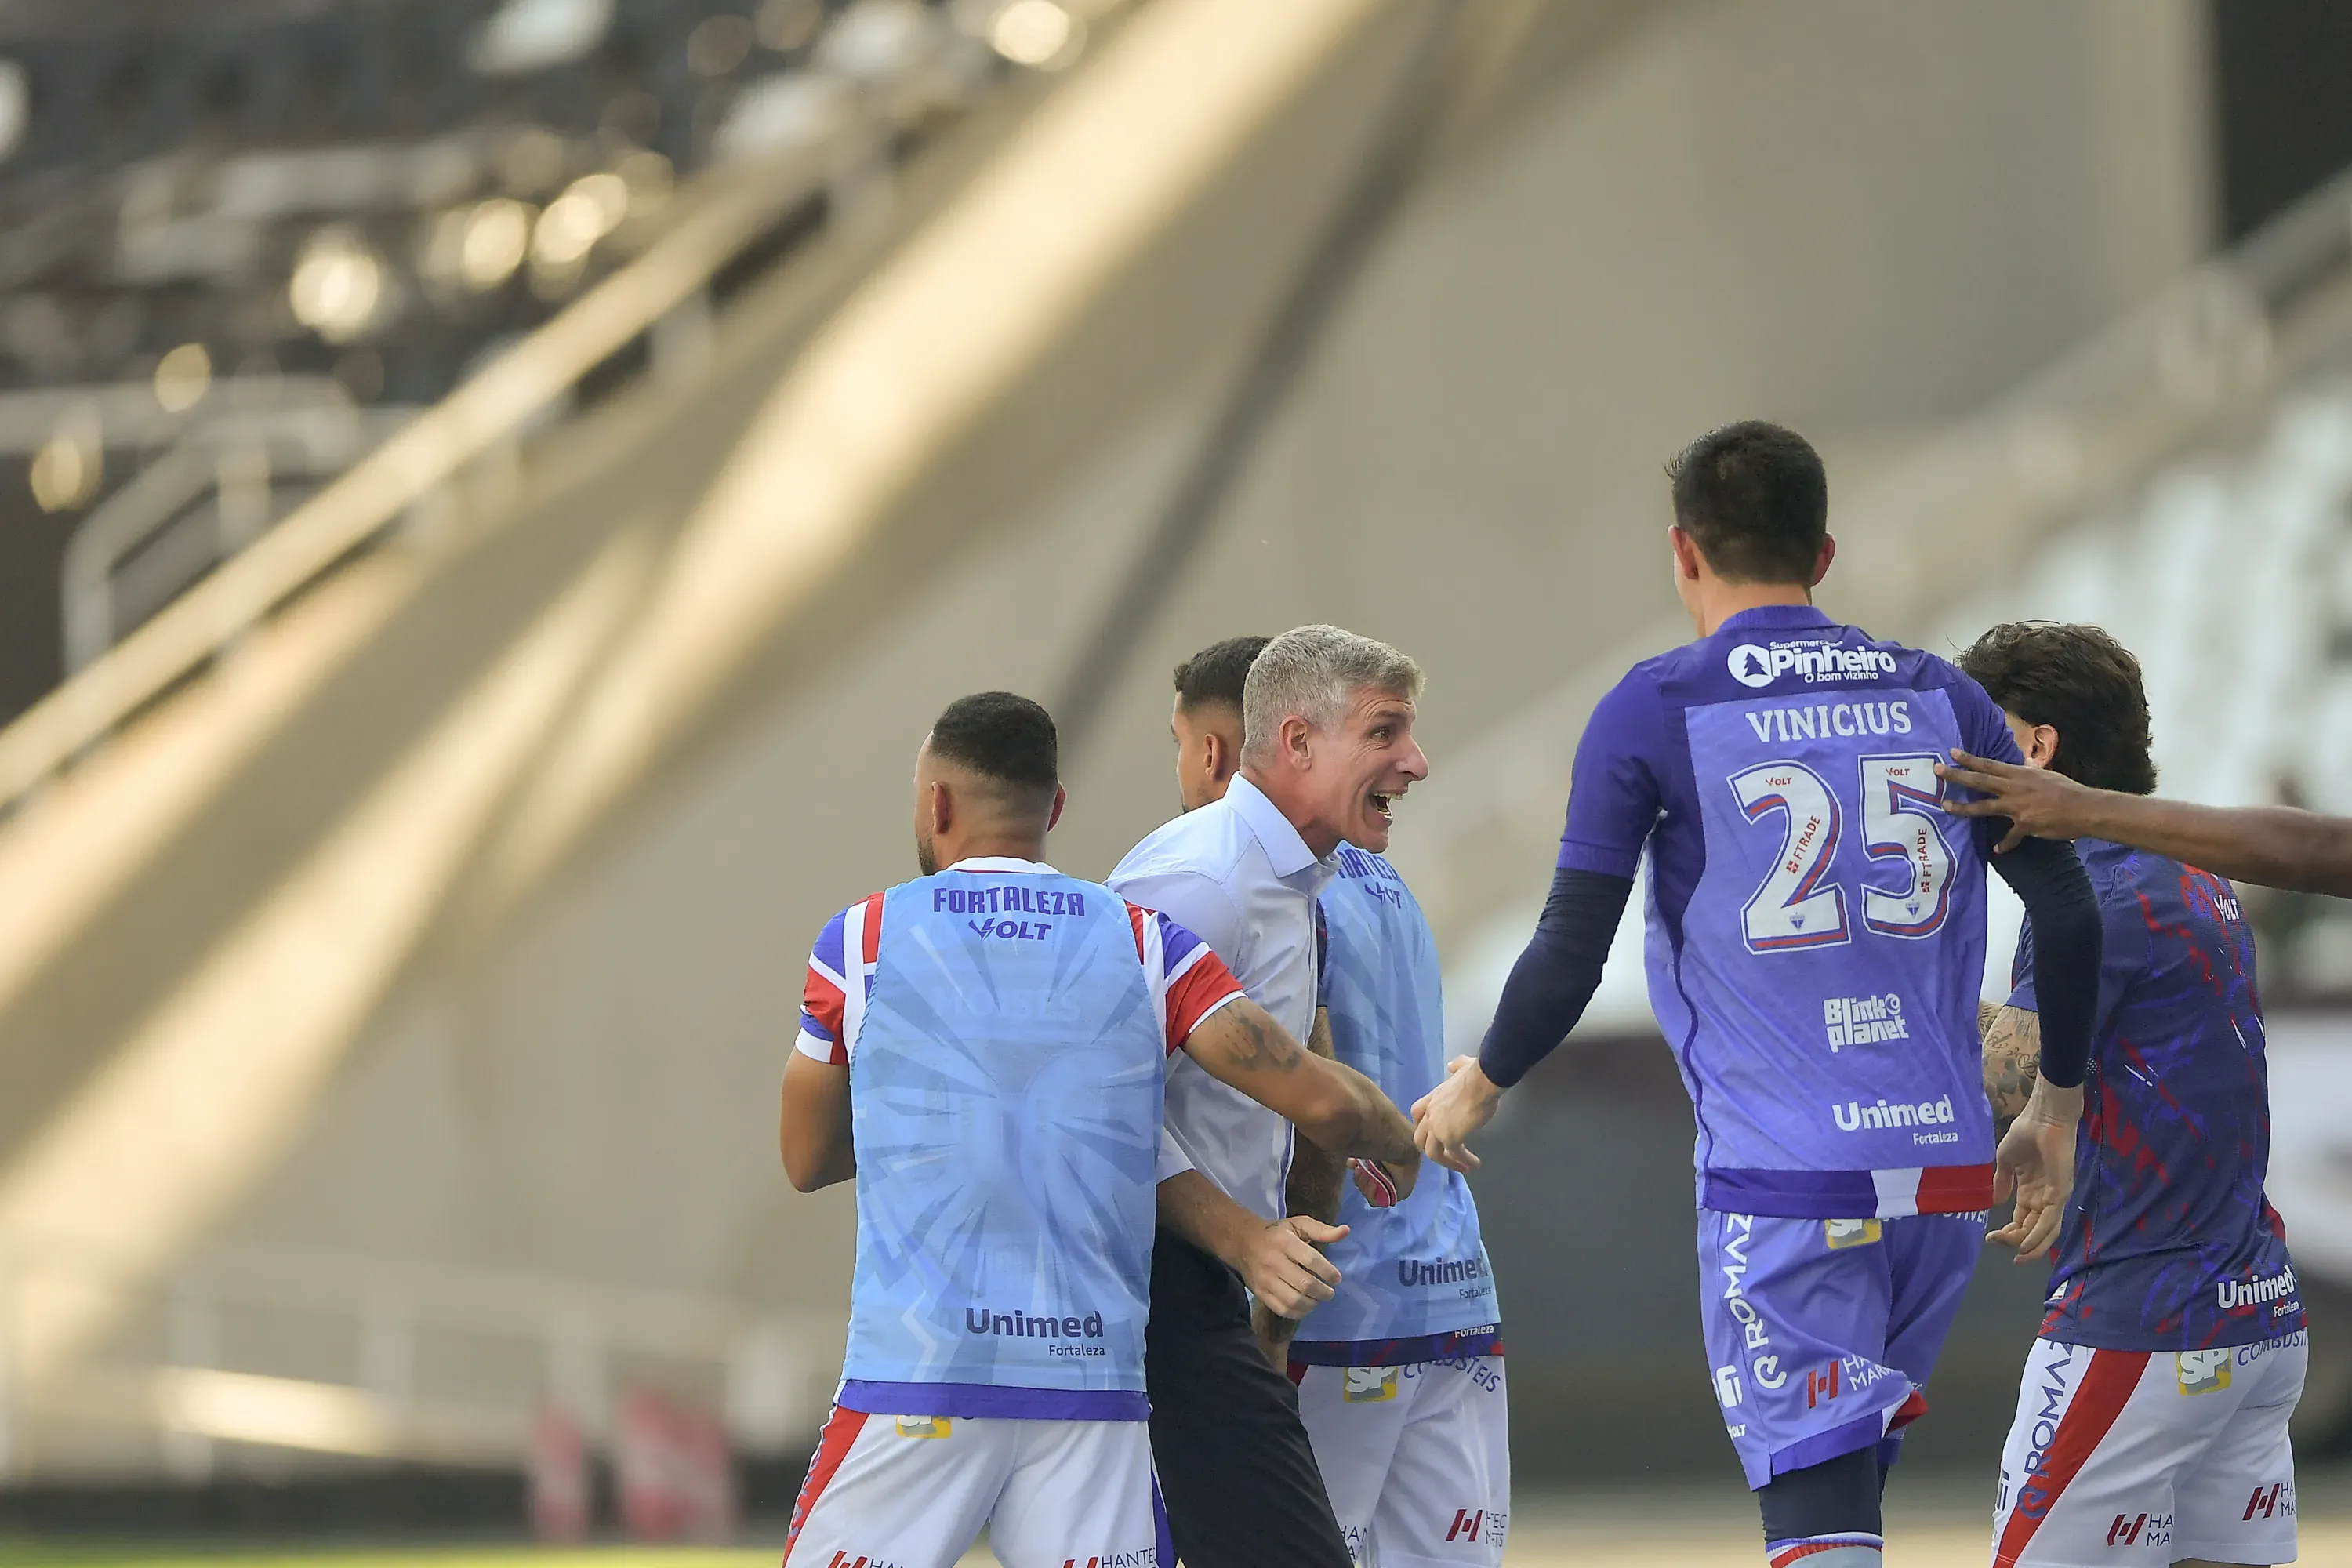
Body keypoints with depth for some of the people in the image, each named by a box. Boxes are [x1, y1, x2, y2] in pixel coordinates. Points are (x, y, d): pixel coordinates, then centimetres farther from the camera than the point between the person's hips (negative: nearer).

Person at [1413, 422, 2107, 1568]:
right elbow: (2069, 915, 7)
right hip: (1945, 1166, 4)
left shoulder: (1656, 710, -2)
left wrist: (1476, 1088, 14)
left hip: (1779, 1174, -4)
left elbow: (1570, 955, -4)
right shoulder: (1941, 699, 9)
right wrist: (2054, 1112, 21)